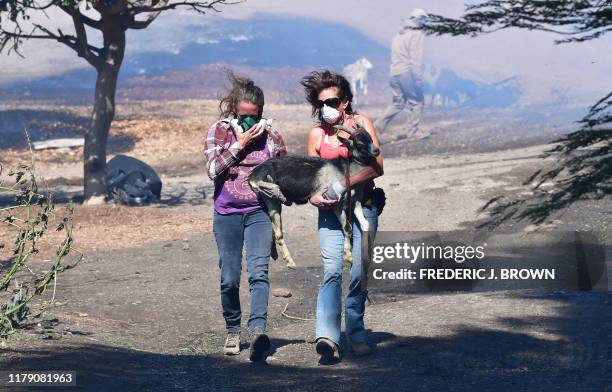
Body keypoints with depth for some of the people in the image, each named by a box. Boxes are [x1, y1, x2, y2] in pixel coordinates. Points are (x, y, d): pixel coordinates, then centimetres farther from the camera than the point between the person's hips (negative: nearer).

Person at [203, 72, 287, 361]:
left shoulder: (271, 136, 4)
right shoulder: (219, 131, 1)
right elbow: (213, 169, -10)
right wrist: (239, 144, -12)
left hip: (259, 213, 0)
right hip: (227, 214, 0)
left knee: (258, 272, -18)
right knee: (229, 279, 3)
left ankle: (258, 330, -29)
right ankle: (233, 331, 22)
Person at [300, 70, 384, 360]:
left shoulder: (361, 124, 0)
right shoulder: (316, 134, 7)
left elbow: (377, 166, -9)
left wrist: (343, 184, -18)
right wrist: (315, 197, -10)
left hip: (363, 206, -1)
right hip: (330, 209, 1)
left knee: (359, 273, -2)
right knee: (332, 271, -15)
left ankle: (355, 333, 15)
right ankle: (327, 336, -27)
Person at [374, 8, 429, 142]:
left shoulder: (398, 35, 18)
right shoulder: (416, 35, -7)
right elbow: (416, 58, -14)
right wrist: (418, 77, -15)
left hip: (395, 72, 8)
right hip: (408, 72, -8)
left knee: (398, 103, 12)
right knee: (416, 102, 2)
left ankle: (380, 125, 0)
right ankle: (412, 131, 0)